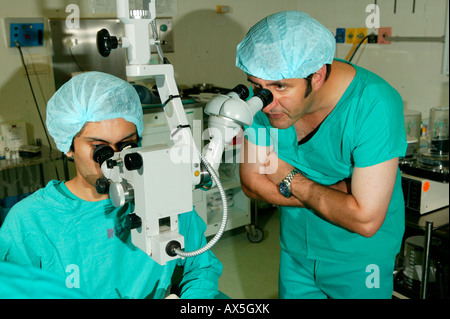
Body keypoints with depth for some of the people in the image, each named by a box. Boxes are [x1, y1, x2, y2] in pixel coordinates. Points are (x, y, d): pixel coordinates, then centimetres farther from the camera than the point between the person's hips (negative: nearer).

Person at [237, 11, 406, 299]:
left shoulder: (374, 104, -30)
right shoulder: (264, 94, -16)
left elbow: (365, 220, -31)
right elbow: (252, 183, -10)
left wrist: (290, 180, -20)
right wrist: (337, 193, -20)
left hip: (360, 255, -4)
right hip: (296, 247, 4)